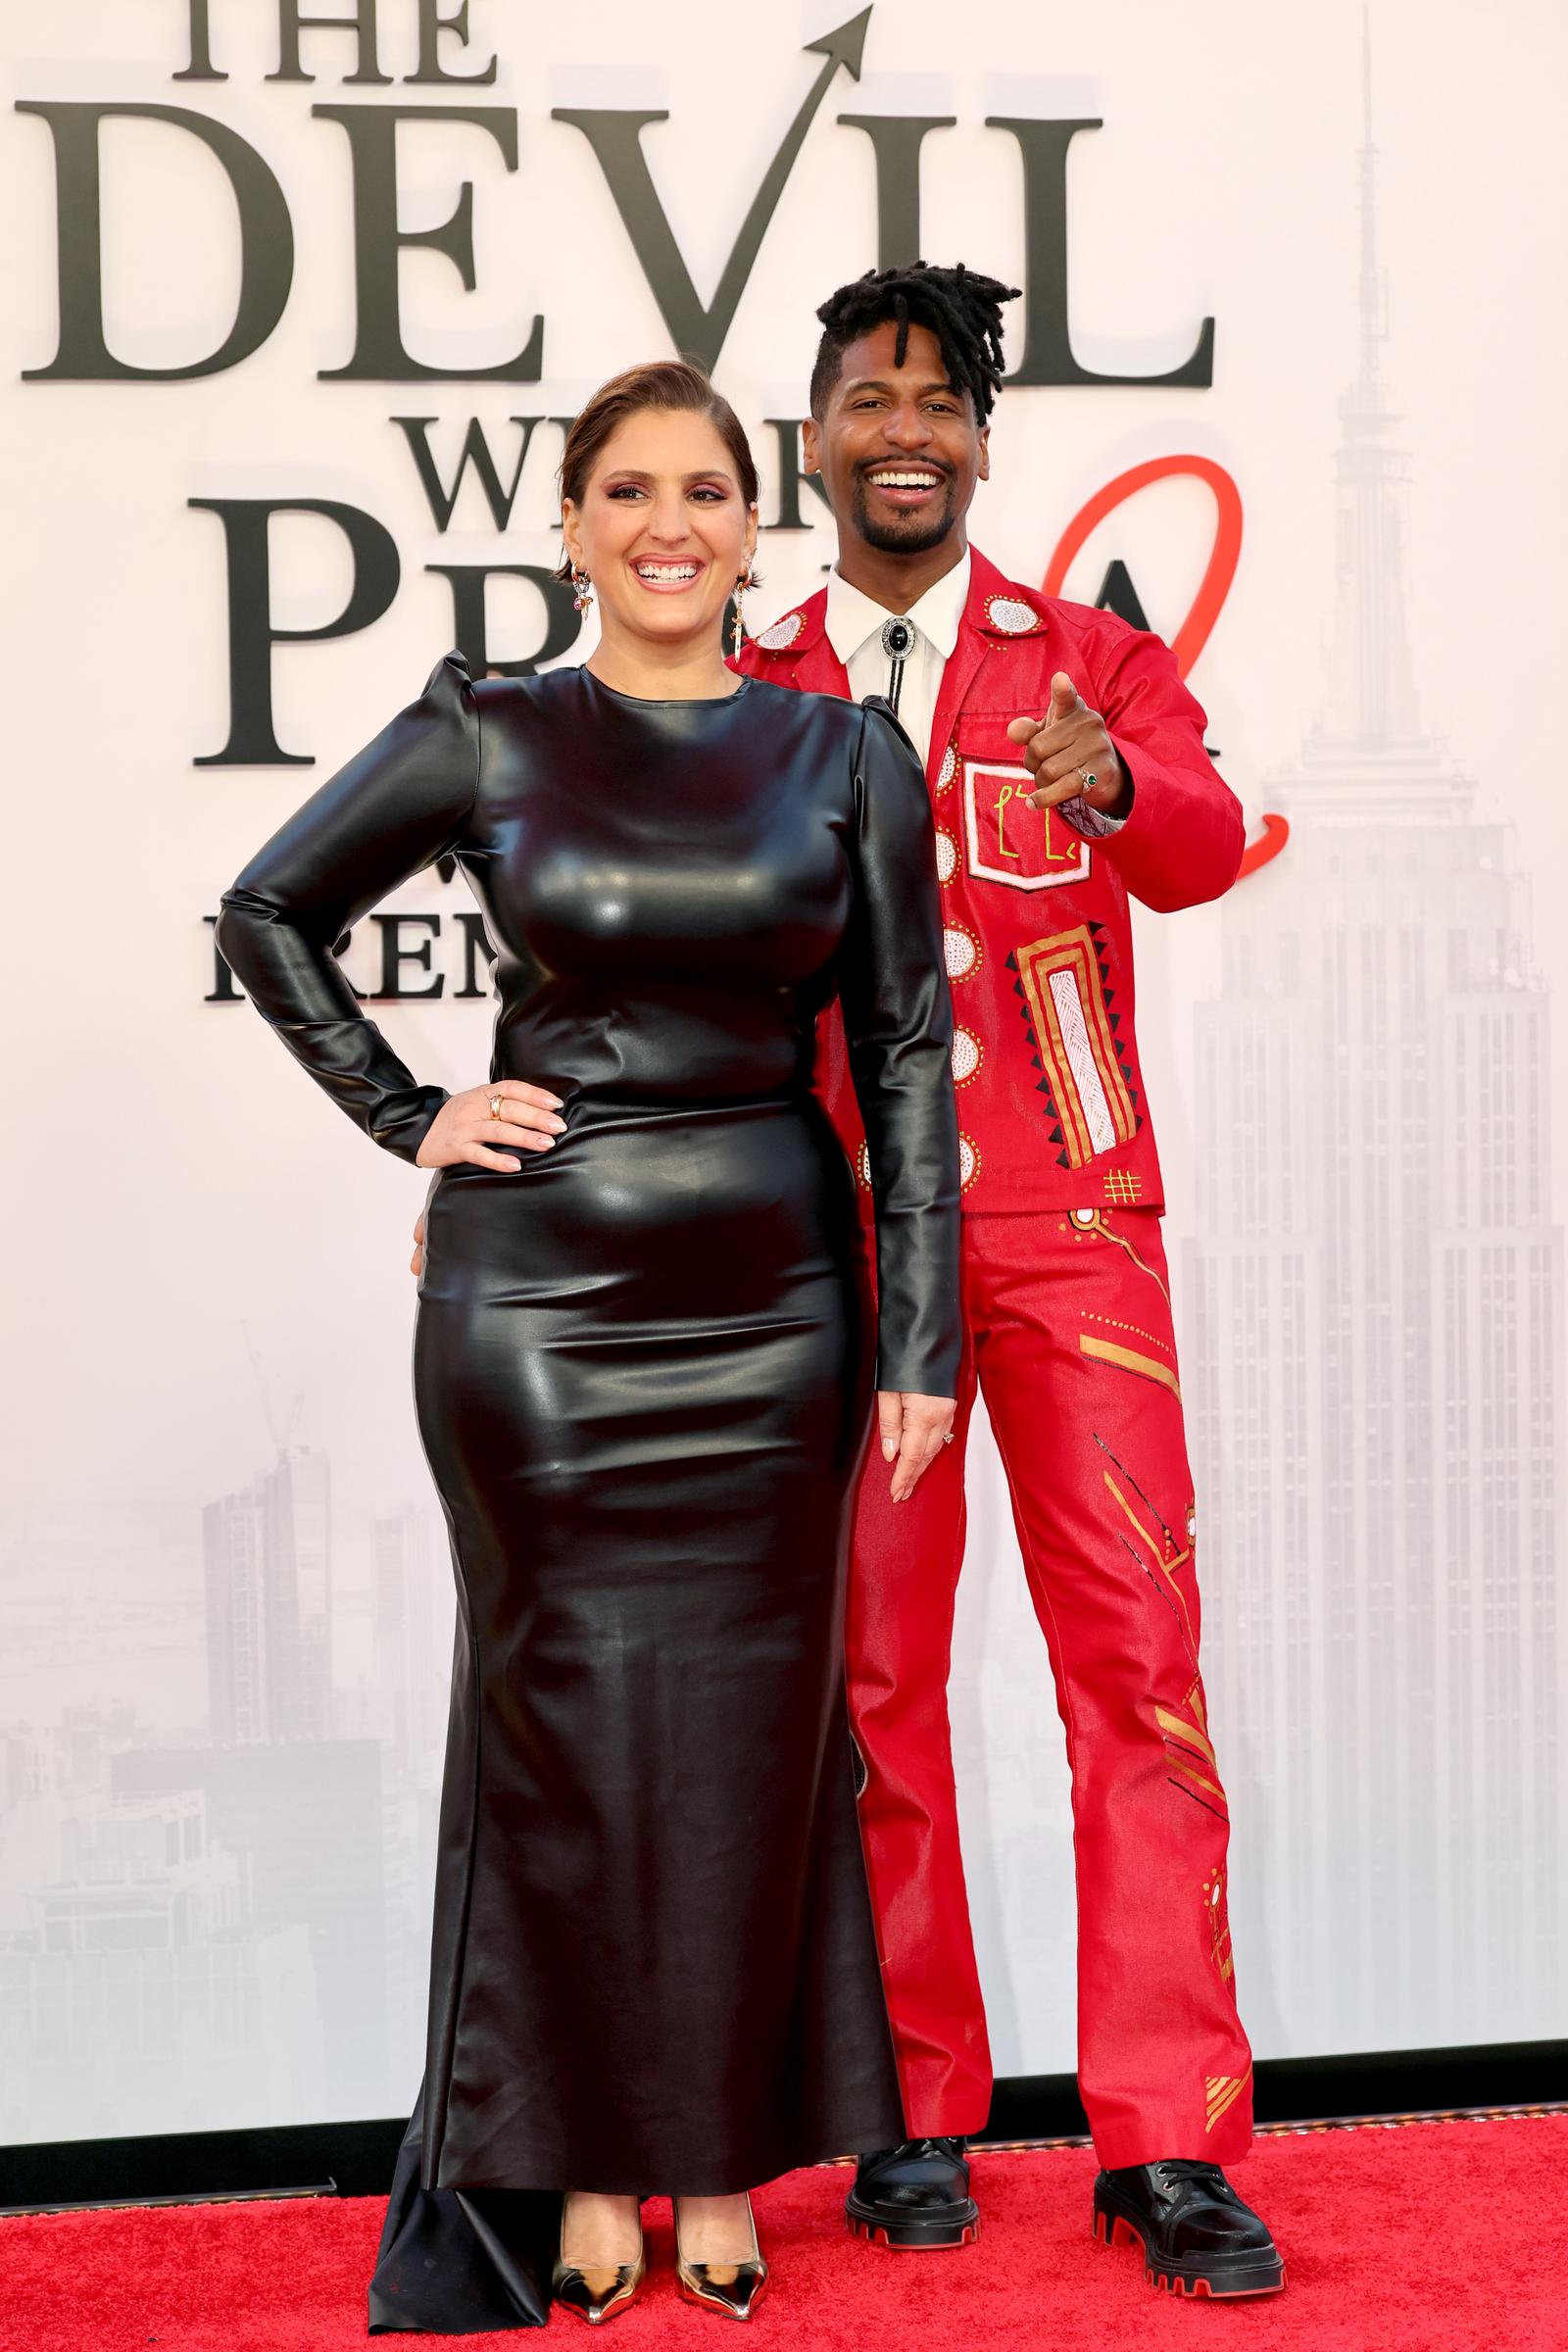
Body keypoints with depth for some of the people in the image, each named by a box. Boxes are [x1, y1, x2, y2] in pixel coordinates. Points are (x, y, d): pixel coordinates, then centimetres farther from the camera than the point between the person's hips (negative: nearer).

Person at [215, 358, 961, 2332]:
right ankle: (578, 2171, 17)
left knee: (749, 1727, 6)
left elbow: (906, 1053, 4)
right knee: (566, 1717, 4)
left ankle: (717, 2168, 20)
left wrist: (921, 1337, 0)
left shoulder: (844, 752, 4)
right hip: (539, 1291, -1)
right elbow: (268, 918, 12)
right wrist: (410, 1120, 3)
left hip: (768, 1297, 1)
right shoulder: (489, 739, 2)